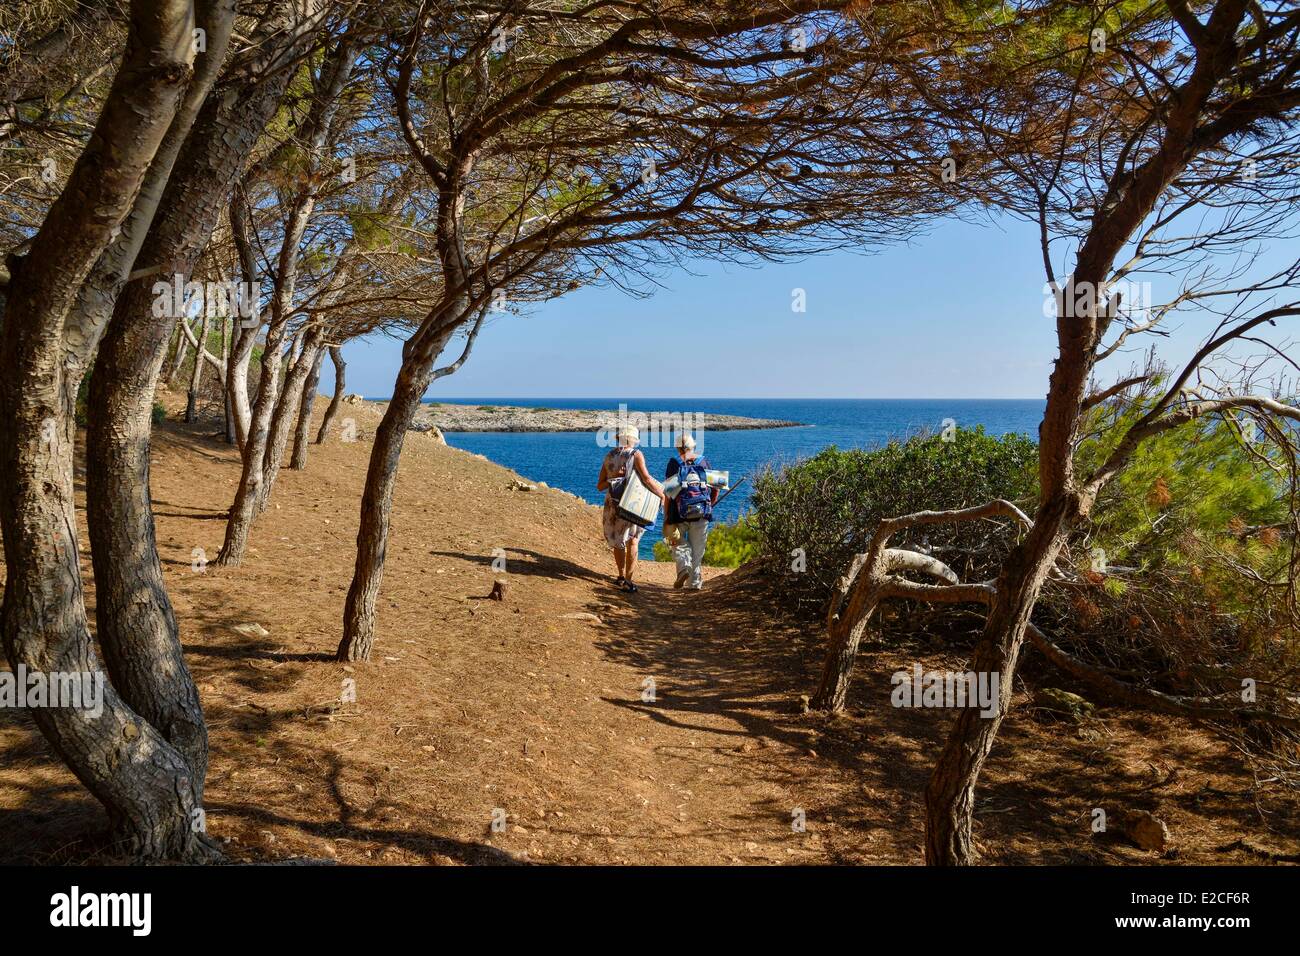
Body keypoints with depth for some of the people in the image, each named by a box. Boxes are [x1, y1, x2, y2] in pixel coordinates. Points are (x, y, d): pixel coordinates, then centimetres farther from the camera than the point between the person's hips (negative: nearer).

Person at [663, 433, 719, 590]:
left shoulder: (674, 463, -2)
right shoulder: (703, 462, 6)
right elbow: (716, 487, 7)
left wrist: (666, 515, -5)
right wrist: (711, 504, 23)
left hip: (679, 513, -2)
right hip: (701, 514, 2)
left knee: (679, 544, 14)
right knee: (698, 549, 12)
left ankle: (683, 568, -11)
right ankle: (695, 582, 13)